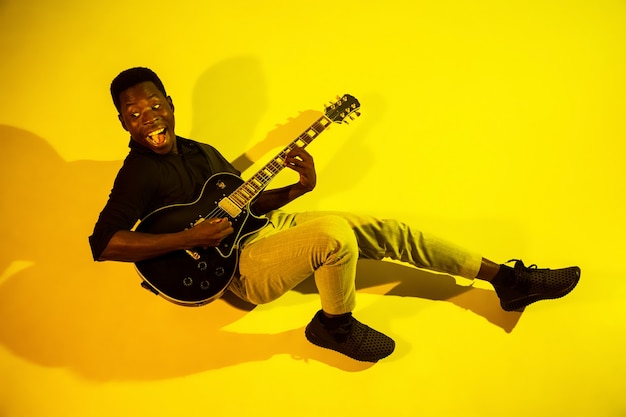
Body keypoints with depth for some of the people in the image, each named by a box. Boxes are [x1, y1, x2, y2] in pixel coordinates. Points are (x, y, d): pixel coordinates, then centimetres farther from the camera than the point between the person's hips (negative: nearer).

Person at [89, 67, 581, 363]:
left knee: (387, 230, -1)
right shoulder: (139, 173, -10)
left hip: (268, 224, 8)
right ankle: (336, 325, -3)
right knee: (334, 233, -33)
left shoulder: (199, 152, 14)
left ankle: (508, 280, 8)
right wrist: (191, 238, -26)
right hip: (240, 264, -8)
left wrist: (297, 189, -2)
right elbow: (103, 243, -21)